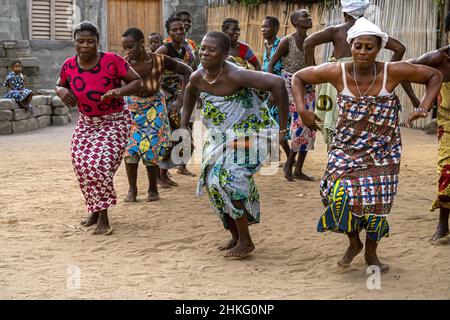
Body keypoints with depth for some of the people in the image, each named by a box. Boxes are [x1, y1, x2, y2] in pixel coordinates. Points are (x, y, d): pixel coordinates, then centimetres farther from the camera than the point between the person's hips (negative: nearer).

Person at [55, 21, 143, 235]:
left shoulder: (112, 61, -20)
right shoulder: (69, 66, -7)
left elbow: (137, 81, -13)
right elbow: (59, 85, 12)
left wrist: (119, 91, -32)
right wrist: (61, 92, -12)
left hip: (114, 122, -5)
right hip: (86, 123, 5)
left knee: (100, 164, -18)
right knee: (82, 165, -2)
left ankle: (103, 217, -6)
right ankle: (95, 211, 20)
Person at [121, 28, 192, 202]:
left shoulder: (159, 60, -16)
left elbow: (187, 71, -6)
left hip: (154, 108, -1)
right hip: (131, 107, 1)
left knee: (151, 147, -1)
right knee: (130, 147, -8)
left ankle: (153, 189, 17)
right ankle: (132, 189, 6)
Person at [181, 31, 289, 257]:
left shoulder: (235, 76, -27)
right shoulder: (197, 77, -4)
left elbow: (277, 83, -35)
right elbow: (190, 93, 23)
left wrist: (283, 125, -30)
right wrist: (184, 124, 19)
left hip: (247, 134, -8)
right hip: (220, 137, 8)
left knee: (228, 178, -19)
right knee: (213, 181, 5)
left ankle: (245, 241, -3)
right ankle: (235, 236, 24)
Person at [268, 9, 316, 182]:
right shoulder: (287, 41, -9)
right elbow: (271, 64, -6)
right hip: (291, 85, -6)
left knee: (309, 127, 1)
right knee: (301, 124, -17)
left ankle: (298, 170, 8)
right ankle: (289, 163, 1)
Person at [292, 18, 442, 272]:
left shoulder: (393, 72, -17)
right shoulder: (337, 72, -15)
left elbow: (435, 76, -4)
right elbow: (299, 77, 1)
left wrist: (424, 108, -15)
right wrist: (302, 110, -11)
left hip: (383, 151, 0)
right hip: (346, 148, 0)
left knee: (376, 201, 3)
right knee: (339, 193, -17)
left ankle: (371, 253, 32)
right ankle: (354, 243, 14)